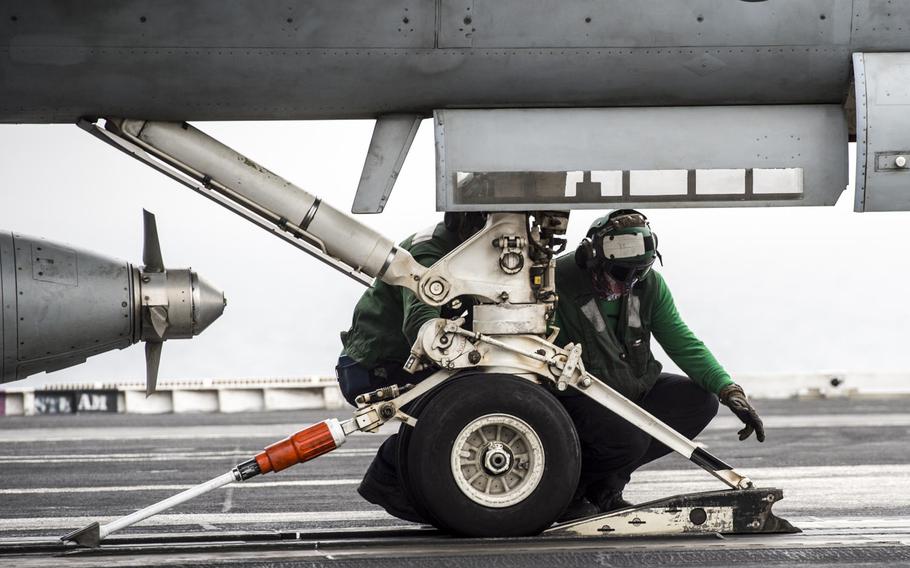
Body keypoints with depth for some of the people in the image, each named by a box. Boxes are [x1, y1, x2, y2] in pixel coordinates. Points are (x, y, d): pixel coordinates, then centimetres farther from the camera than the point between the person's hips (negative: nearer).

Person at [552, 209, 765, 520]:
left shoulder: (649, 284, -2)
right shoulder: (559, 281, -21)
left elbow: (682, 343, -4)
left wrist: (730, 390, -15)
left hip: (632, 388, 7)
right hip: (577, 397, -7)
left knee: (701, 400, -10)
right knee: (629, 439, -33)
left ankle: (607, 486, 1)